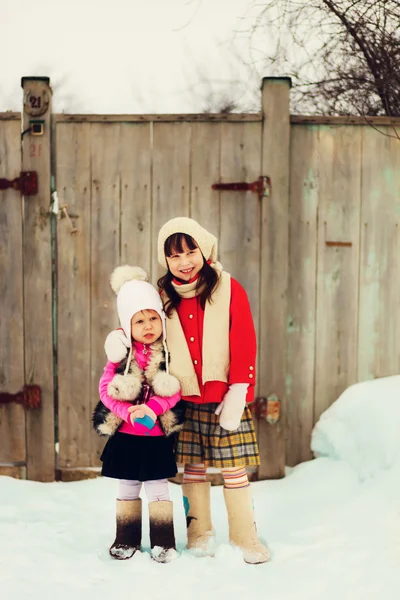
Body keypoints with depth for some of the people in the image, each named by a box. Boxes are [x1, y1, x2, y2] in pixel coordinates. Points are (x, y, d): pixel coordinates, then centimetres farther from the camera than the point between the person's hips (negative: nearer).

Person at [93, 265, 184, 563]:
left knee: (157, 486, 5)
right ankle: (127, 539, 26)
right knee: (127, 487, 13)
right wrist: (128, 411, -22)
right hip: (126, 434, 2)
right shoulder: (122, 354, -4)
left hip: (158, 435, -2)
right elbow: (106, 388, -7)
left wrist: (151, 408, -25)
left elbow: (175, 391, -11)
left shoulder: (170, 354, -6)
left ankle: (163, 542, 16)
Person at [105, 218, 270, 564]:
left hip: (225, 397, -2)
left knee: (233, 466, 2)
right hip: (184, 398, 3)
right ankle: (199, 532, 25)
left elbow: (244, 343, -6)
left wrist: (237, 392, -11)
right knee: (193, 466, 10)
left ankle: (245, 535, 14)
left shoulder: (229, 289, -3)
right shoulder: (165, 297, 6)